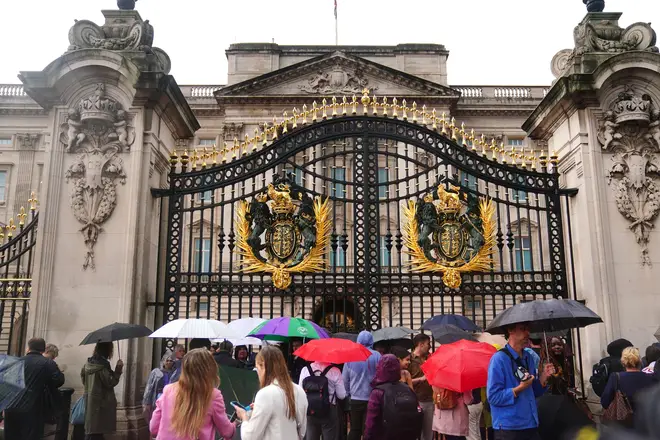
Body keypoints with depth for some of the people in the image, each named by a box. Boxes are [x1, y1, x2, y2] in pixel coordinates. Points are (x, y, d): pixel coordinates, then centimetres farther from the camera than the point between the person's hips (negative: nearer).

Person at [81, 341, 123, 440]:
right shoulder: (103, 365, -18)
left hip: (90, 402, 8)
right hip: (101, 403, -8)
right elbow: (110, 382, -18)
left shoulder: (89, 363, 7)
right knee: (97, 432, -3)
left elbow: (83, 376, 22)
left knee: (91, 430, 15)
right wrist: (118, 370, -17)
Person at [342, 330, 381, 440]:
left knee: (354, 429, 13)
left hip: (355, 399, 2)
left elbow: (345, 378, 4)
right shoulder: (376, 356, -8)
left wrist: (347, 393, 17)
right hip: (372, 399, -2)